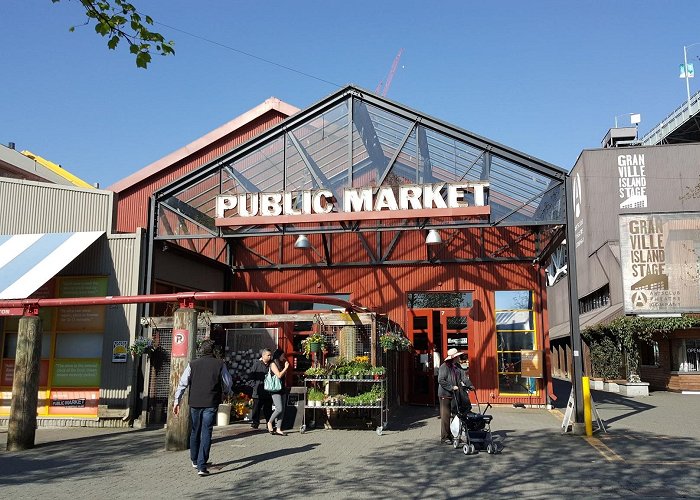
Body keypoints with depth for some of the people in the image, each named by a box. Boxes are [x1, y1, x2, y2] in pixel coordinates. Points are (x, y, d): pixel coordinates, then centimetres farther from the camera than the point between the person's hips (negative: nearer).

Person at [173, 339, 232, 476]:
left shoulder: (192, 364, 3)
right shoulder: (220, 364, -1)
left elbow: (182, 383, 0)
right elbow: (227, 384, 5)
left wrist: (177, 401, 5)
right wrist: (228, 393, 26)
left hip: (195, 403, 3)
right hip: (211, 403, -2)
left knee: (195, 432, 19)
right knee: (206, 433, -2)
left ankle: (195, 461, 35)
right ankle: (201, 466, -9)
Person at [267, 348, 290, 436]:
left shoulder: (280, 364, 18)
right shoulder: (273, 364, -5)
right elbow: (279, 375, -14)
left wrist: (286, 367, 12)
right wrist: (286, 368, -7)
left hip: (282, 390, 8)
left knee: (282, 410, 2)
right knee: (279, 409, -14)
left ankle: (278, 429, 3)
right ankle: (270, 422, 8)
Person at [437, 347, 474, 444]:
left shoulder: (458, 366, 11)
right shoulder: (444, 367, -13)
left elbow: (464, 377, 4)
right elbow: (441, 380, -18)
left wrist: (470, 385, -12)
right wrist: (451, 387, -23)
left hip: (455, 395, 8)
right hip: (445, 395, -8)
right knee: (445, 416, -3)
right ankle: (444, 437, 4)